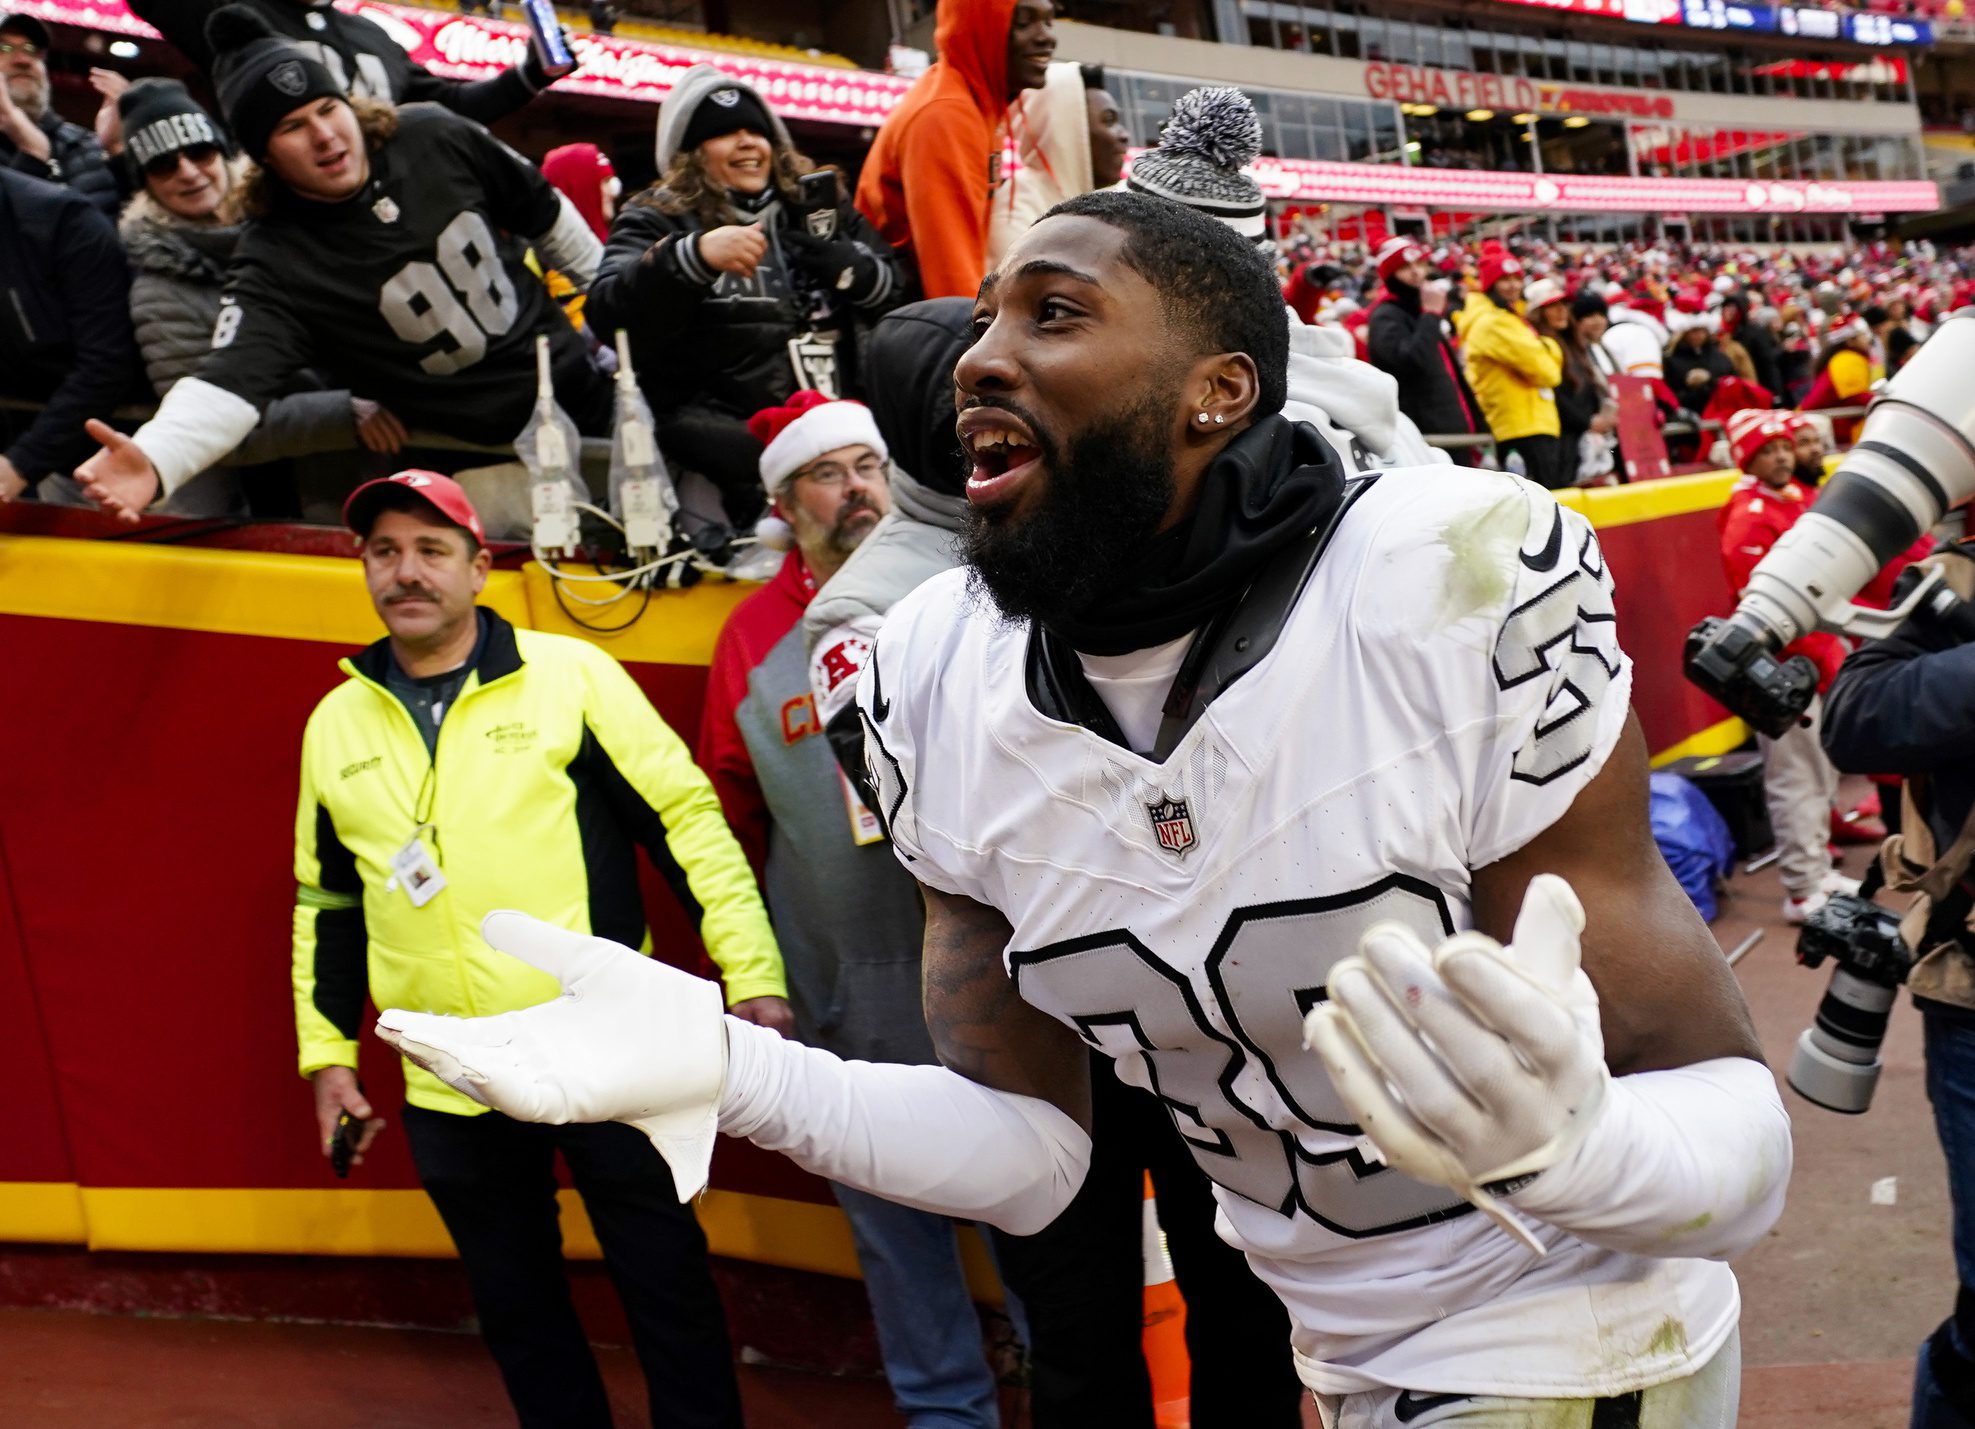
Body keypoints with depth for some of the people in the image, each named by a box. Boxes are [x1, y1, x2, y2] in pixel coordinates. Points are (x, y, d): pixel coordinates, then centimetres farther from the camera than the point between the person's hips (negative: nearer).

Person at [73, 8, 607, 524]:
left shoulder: (436, 139, -11)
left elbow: (545, 213, 5)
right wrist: (155, 459, -59)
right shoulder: (276, 266, -23)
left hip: (583, 383, 4)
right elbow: (234, 376, -38)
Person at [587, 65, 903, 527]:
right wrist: (694, 255, -23)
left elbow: (902, 293, 19)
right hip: (716, 418, -4)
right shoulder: (657, 219, 12)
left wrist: (847, 264, -1)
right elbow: (608, 312, -8)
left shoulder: (818, 209, 23)